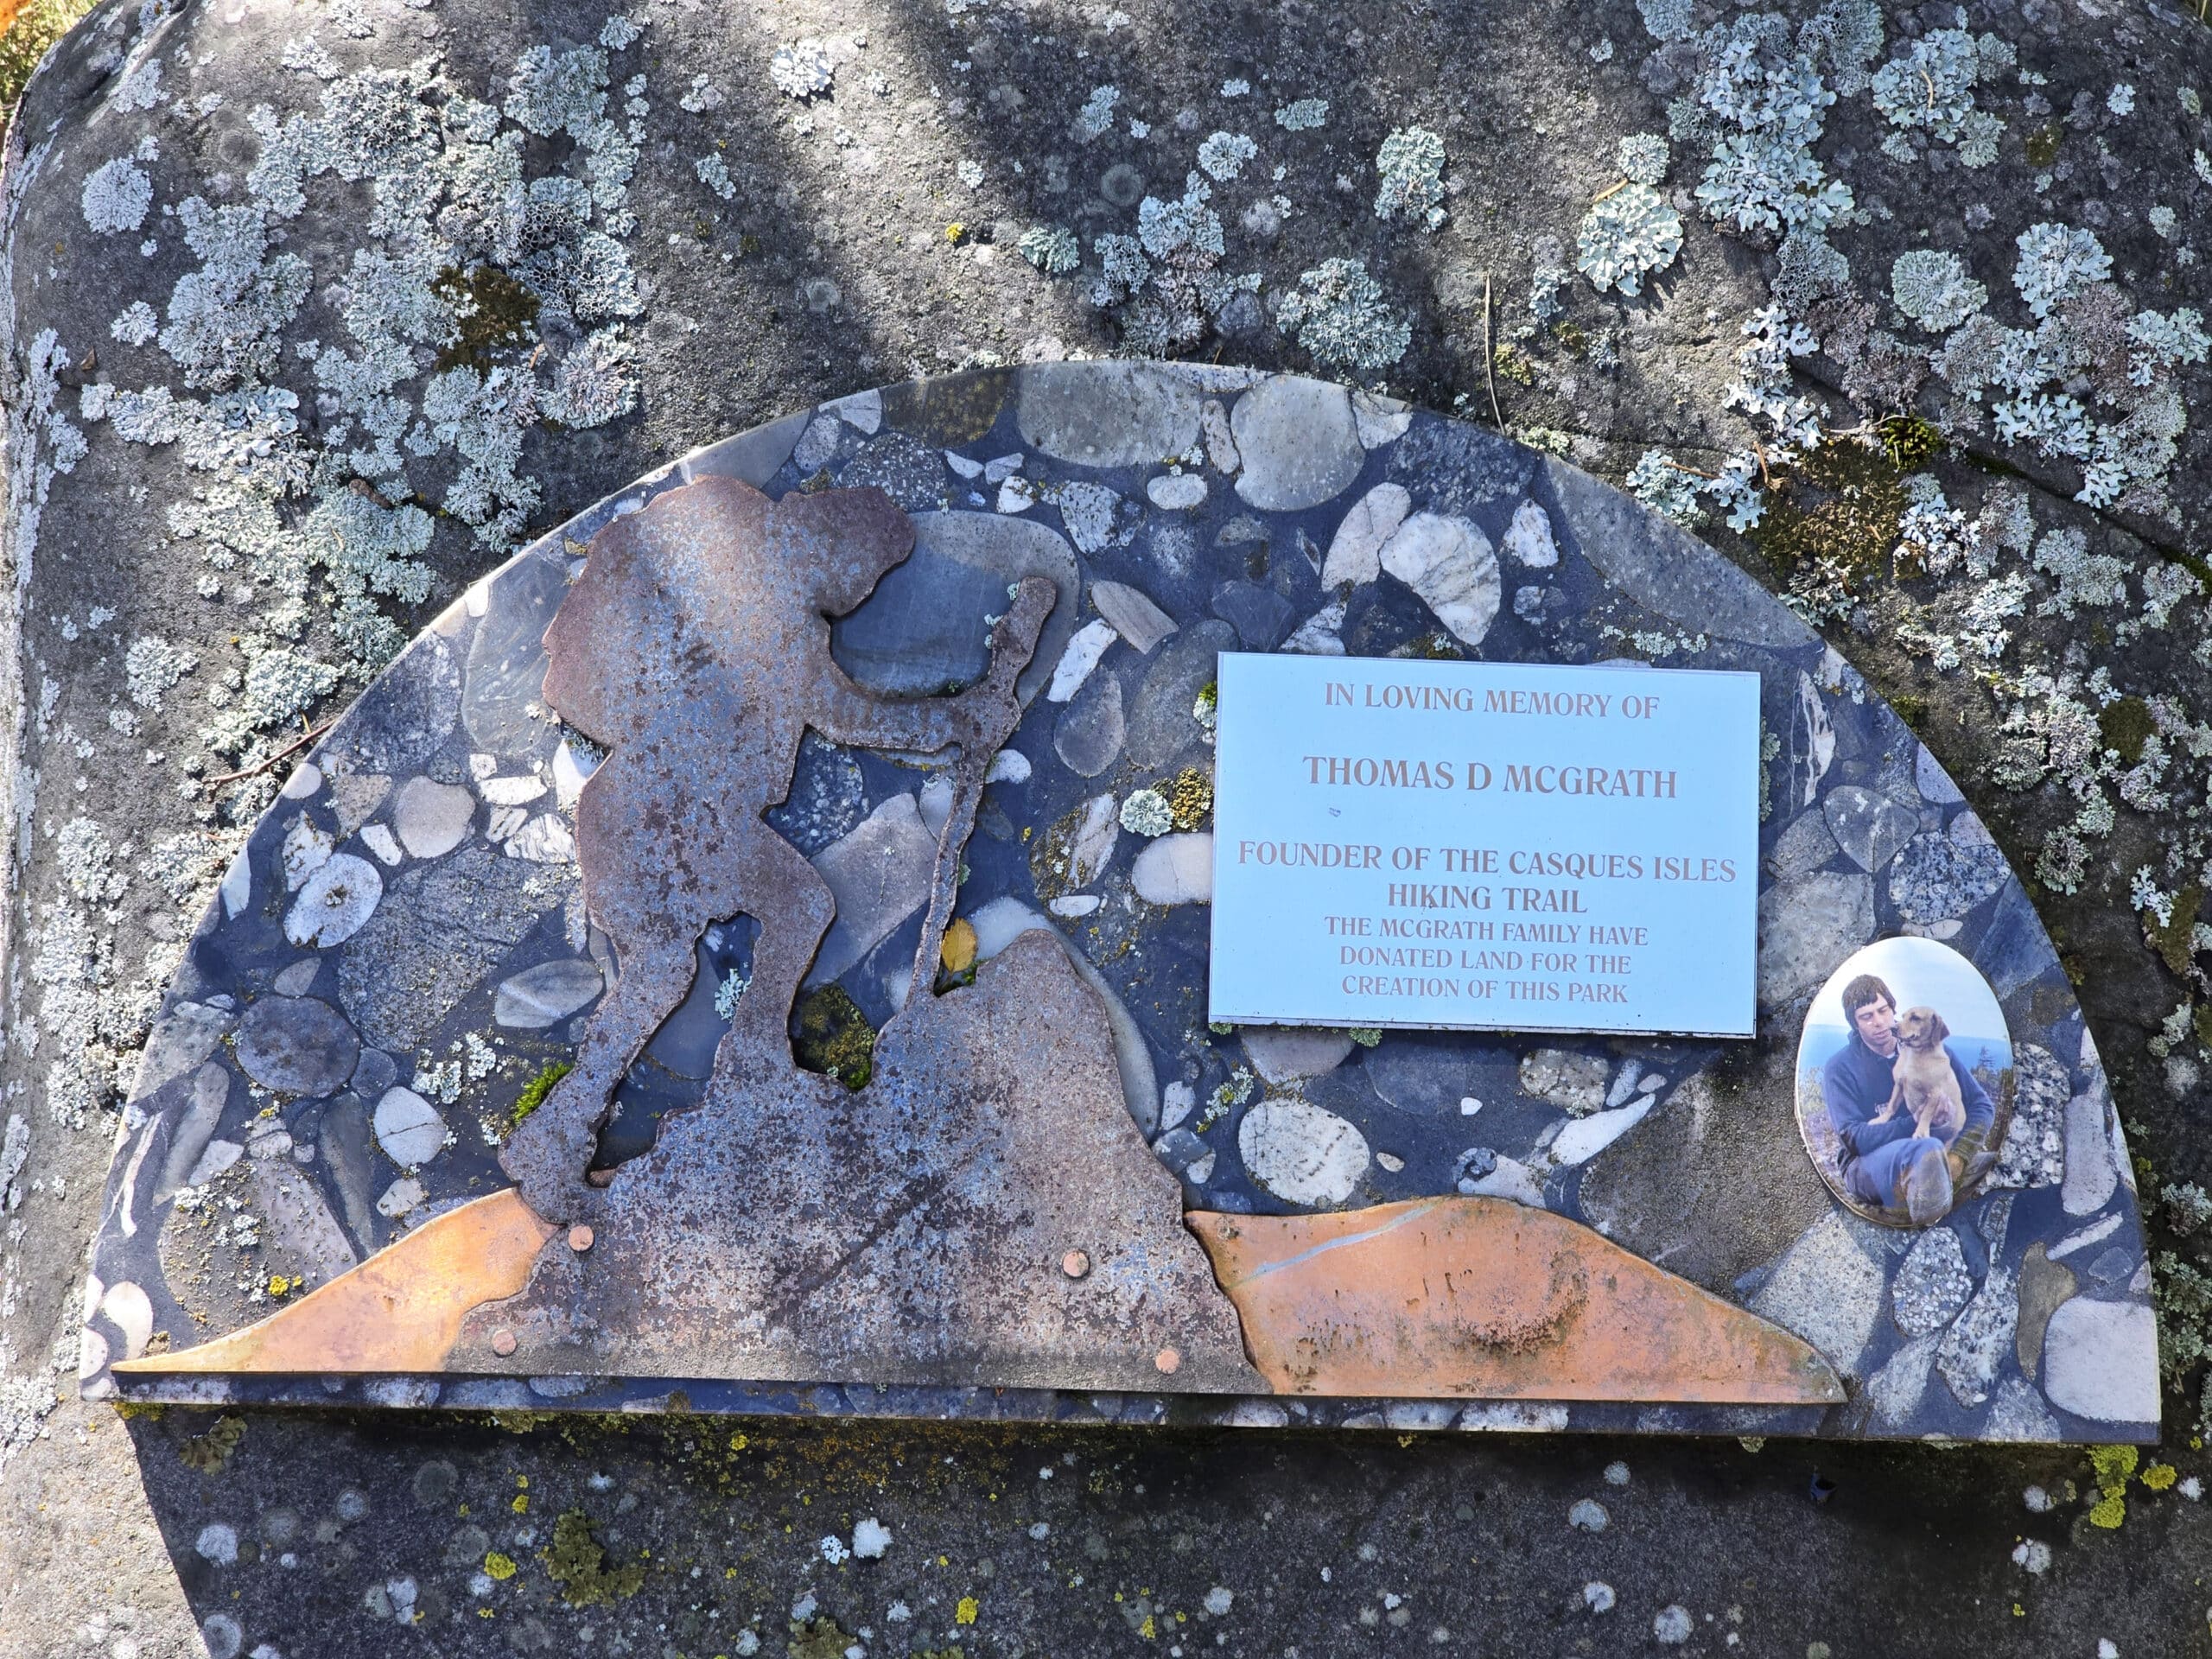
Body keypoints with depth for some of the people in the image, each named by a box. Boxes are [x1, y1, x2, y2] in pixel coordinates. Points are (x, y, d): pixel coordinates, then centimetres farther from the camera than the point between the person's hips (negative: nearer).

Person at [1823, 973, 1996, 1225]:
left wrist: (1958, 1156, -16)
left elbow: (1981, 1105, 1)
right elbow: (1853, 1138, -12)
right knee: (1927, 1149, -37)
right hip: (1867, 1165, -4)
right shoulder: (1842, 1067, -1)